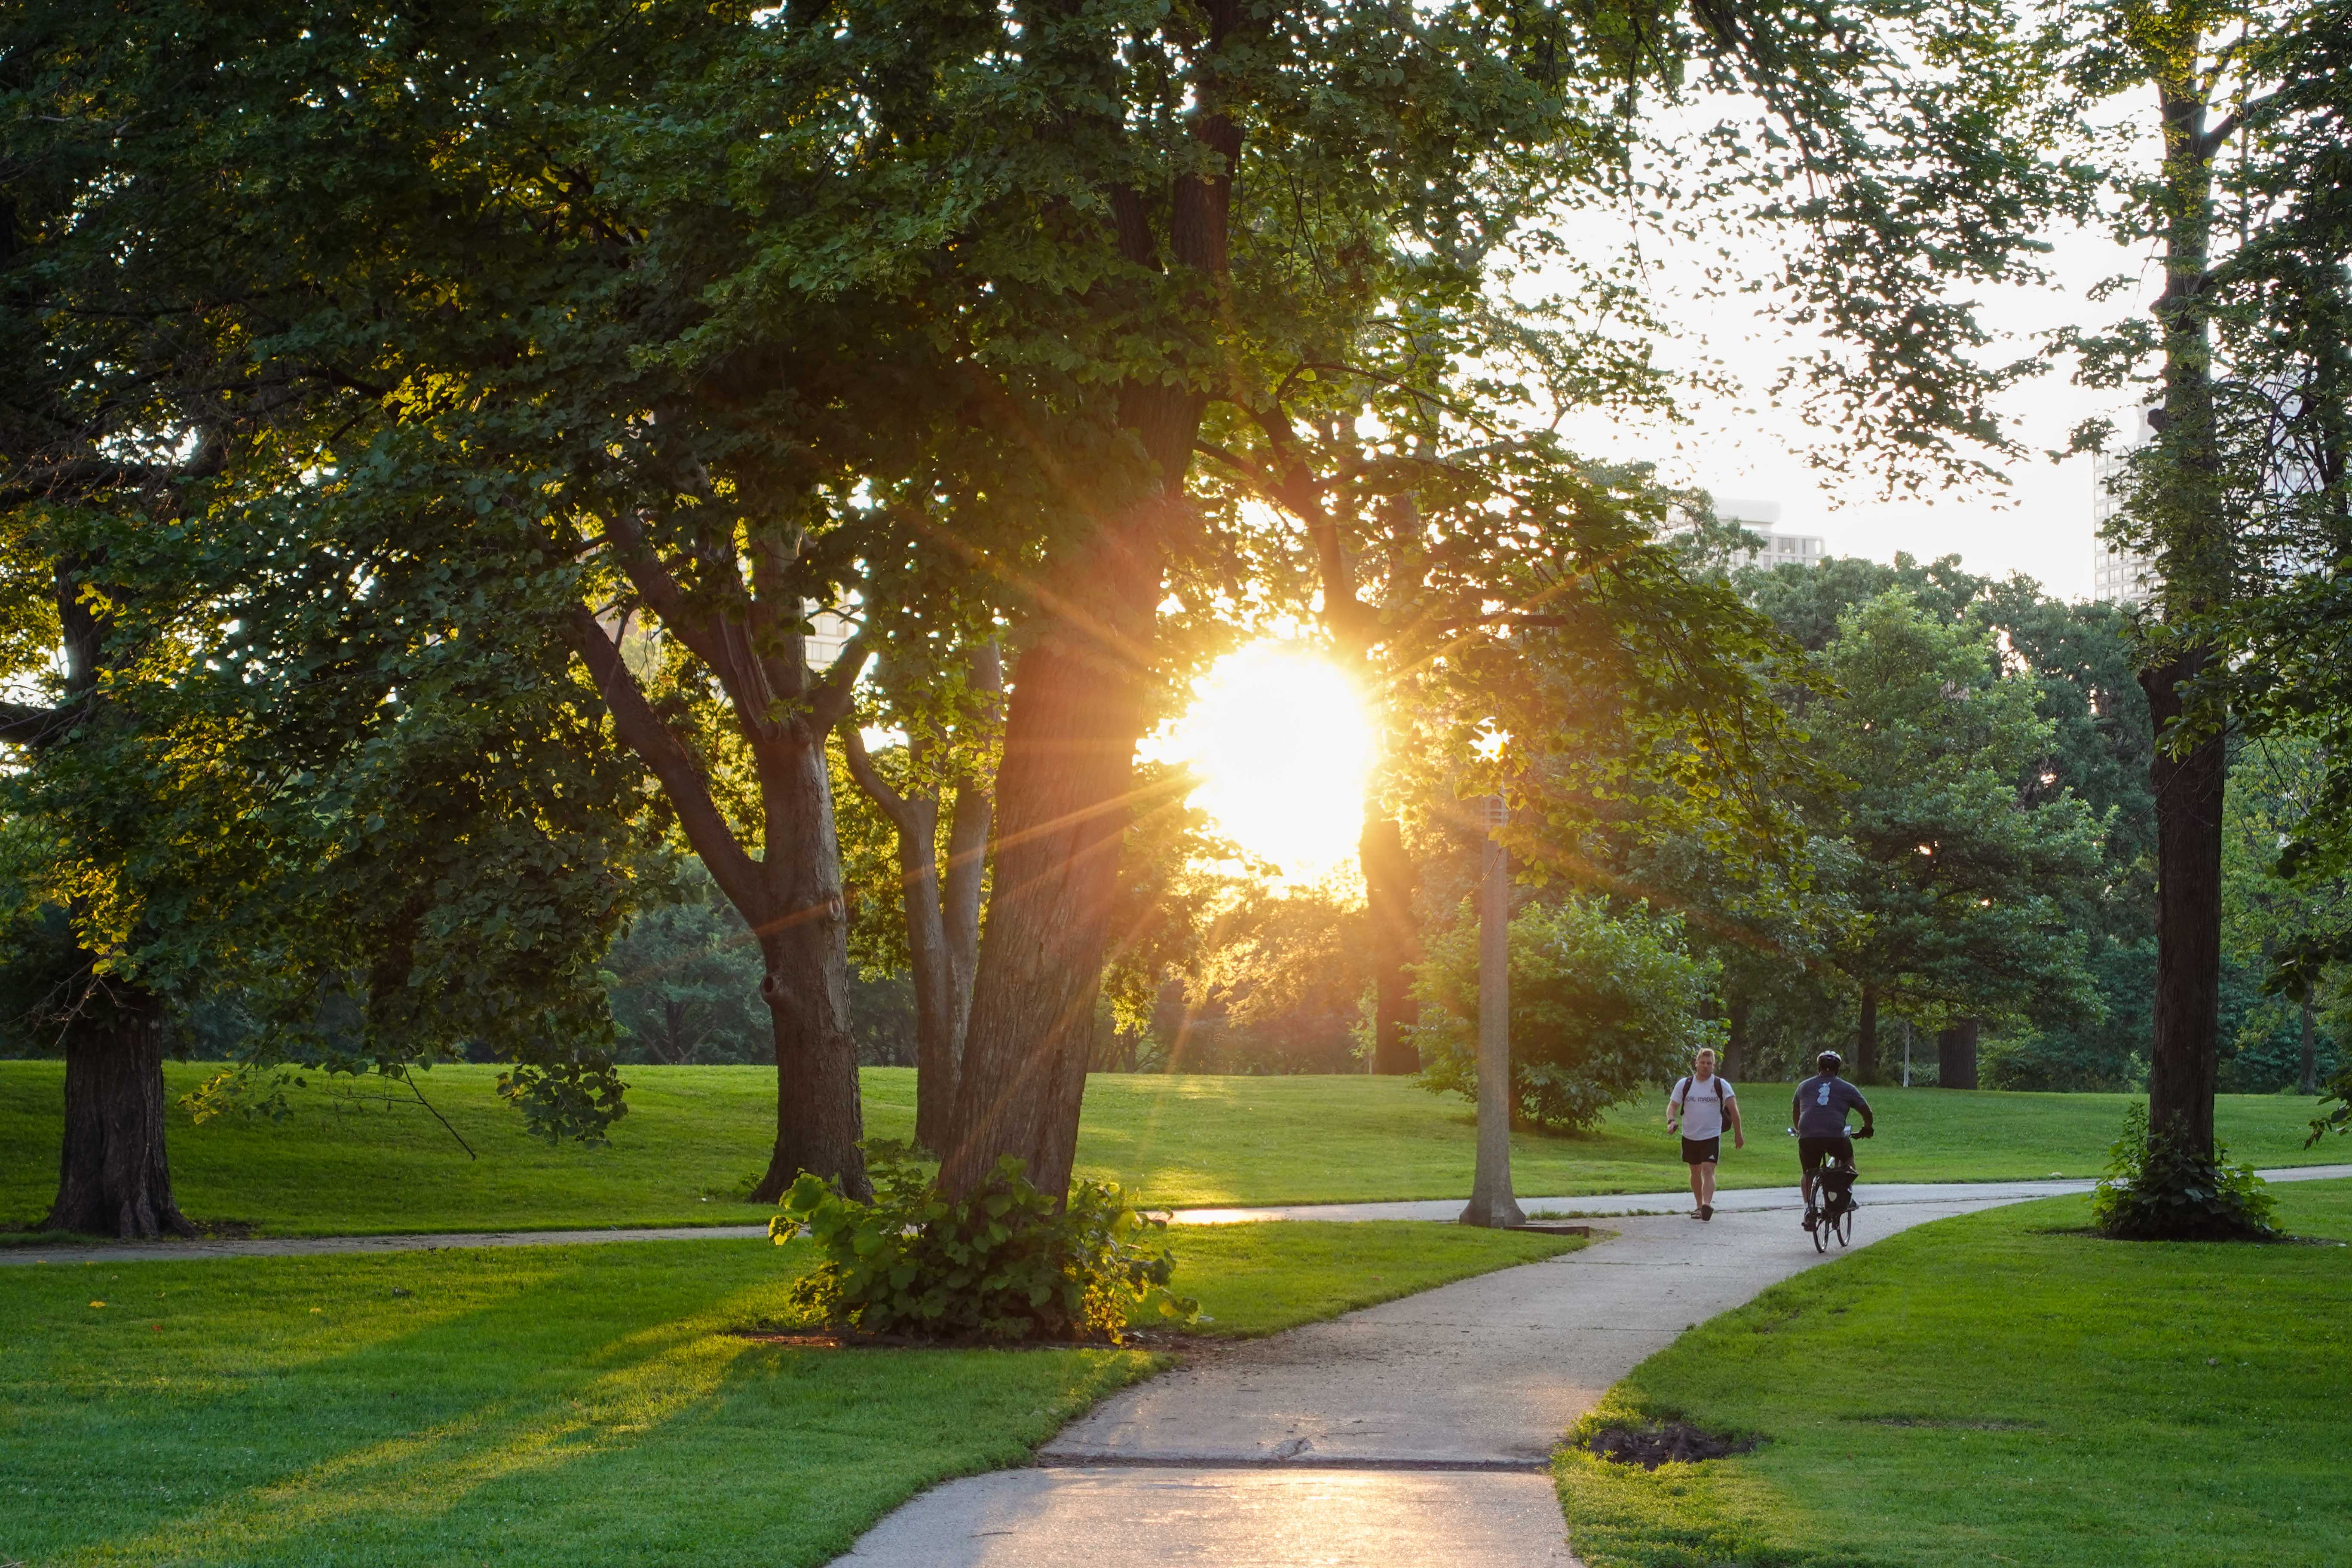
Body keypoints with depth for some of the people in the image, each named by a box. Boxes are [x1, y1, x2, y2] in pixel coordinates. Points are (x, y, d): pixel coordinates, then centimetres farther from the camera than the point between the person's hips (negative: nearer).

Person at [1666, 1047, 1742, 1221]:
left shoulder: (1721, 1085, -3)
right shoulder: (1684, 1085, 2)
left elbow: (1733, 1109, -2)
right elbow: (1673, 1105, 5)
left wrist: (1738, 1133, -5)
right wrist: (1671, 1121, -16)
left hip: (1712, 1136, -3)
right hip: (1690, 1136, 3)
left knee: (1708, 1170, -17)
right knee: (1695, 1172, 12)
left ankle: (1707, 1205, -27)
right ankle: (1699, 1206, 24)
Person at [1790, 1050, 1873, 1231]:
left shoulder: (1805, 1086, 22)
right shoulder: (1846, 1088, 15)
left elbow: (1795, 1111, 33)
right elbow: (1866, 1111, 17)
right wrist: (1867, 1129, 36)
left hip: (1807, 1138, 1)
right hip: (1836, 1137, -1)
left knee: (1808, 1173, 20)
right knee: (1848, 1158, 30)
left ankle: (1808, 1209, 2)